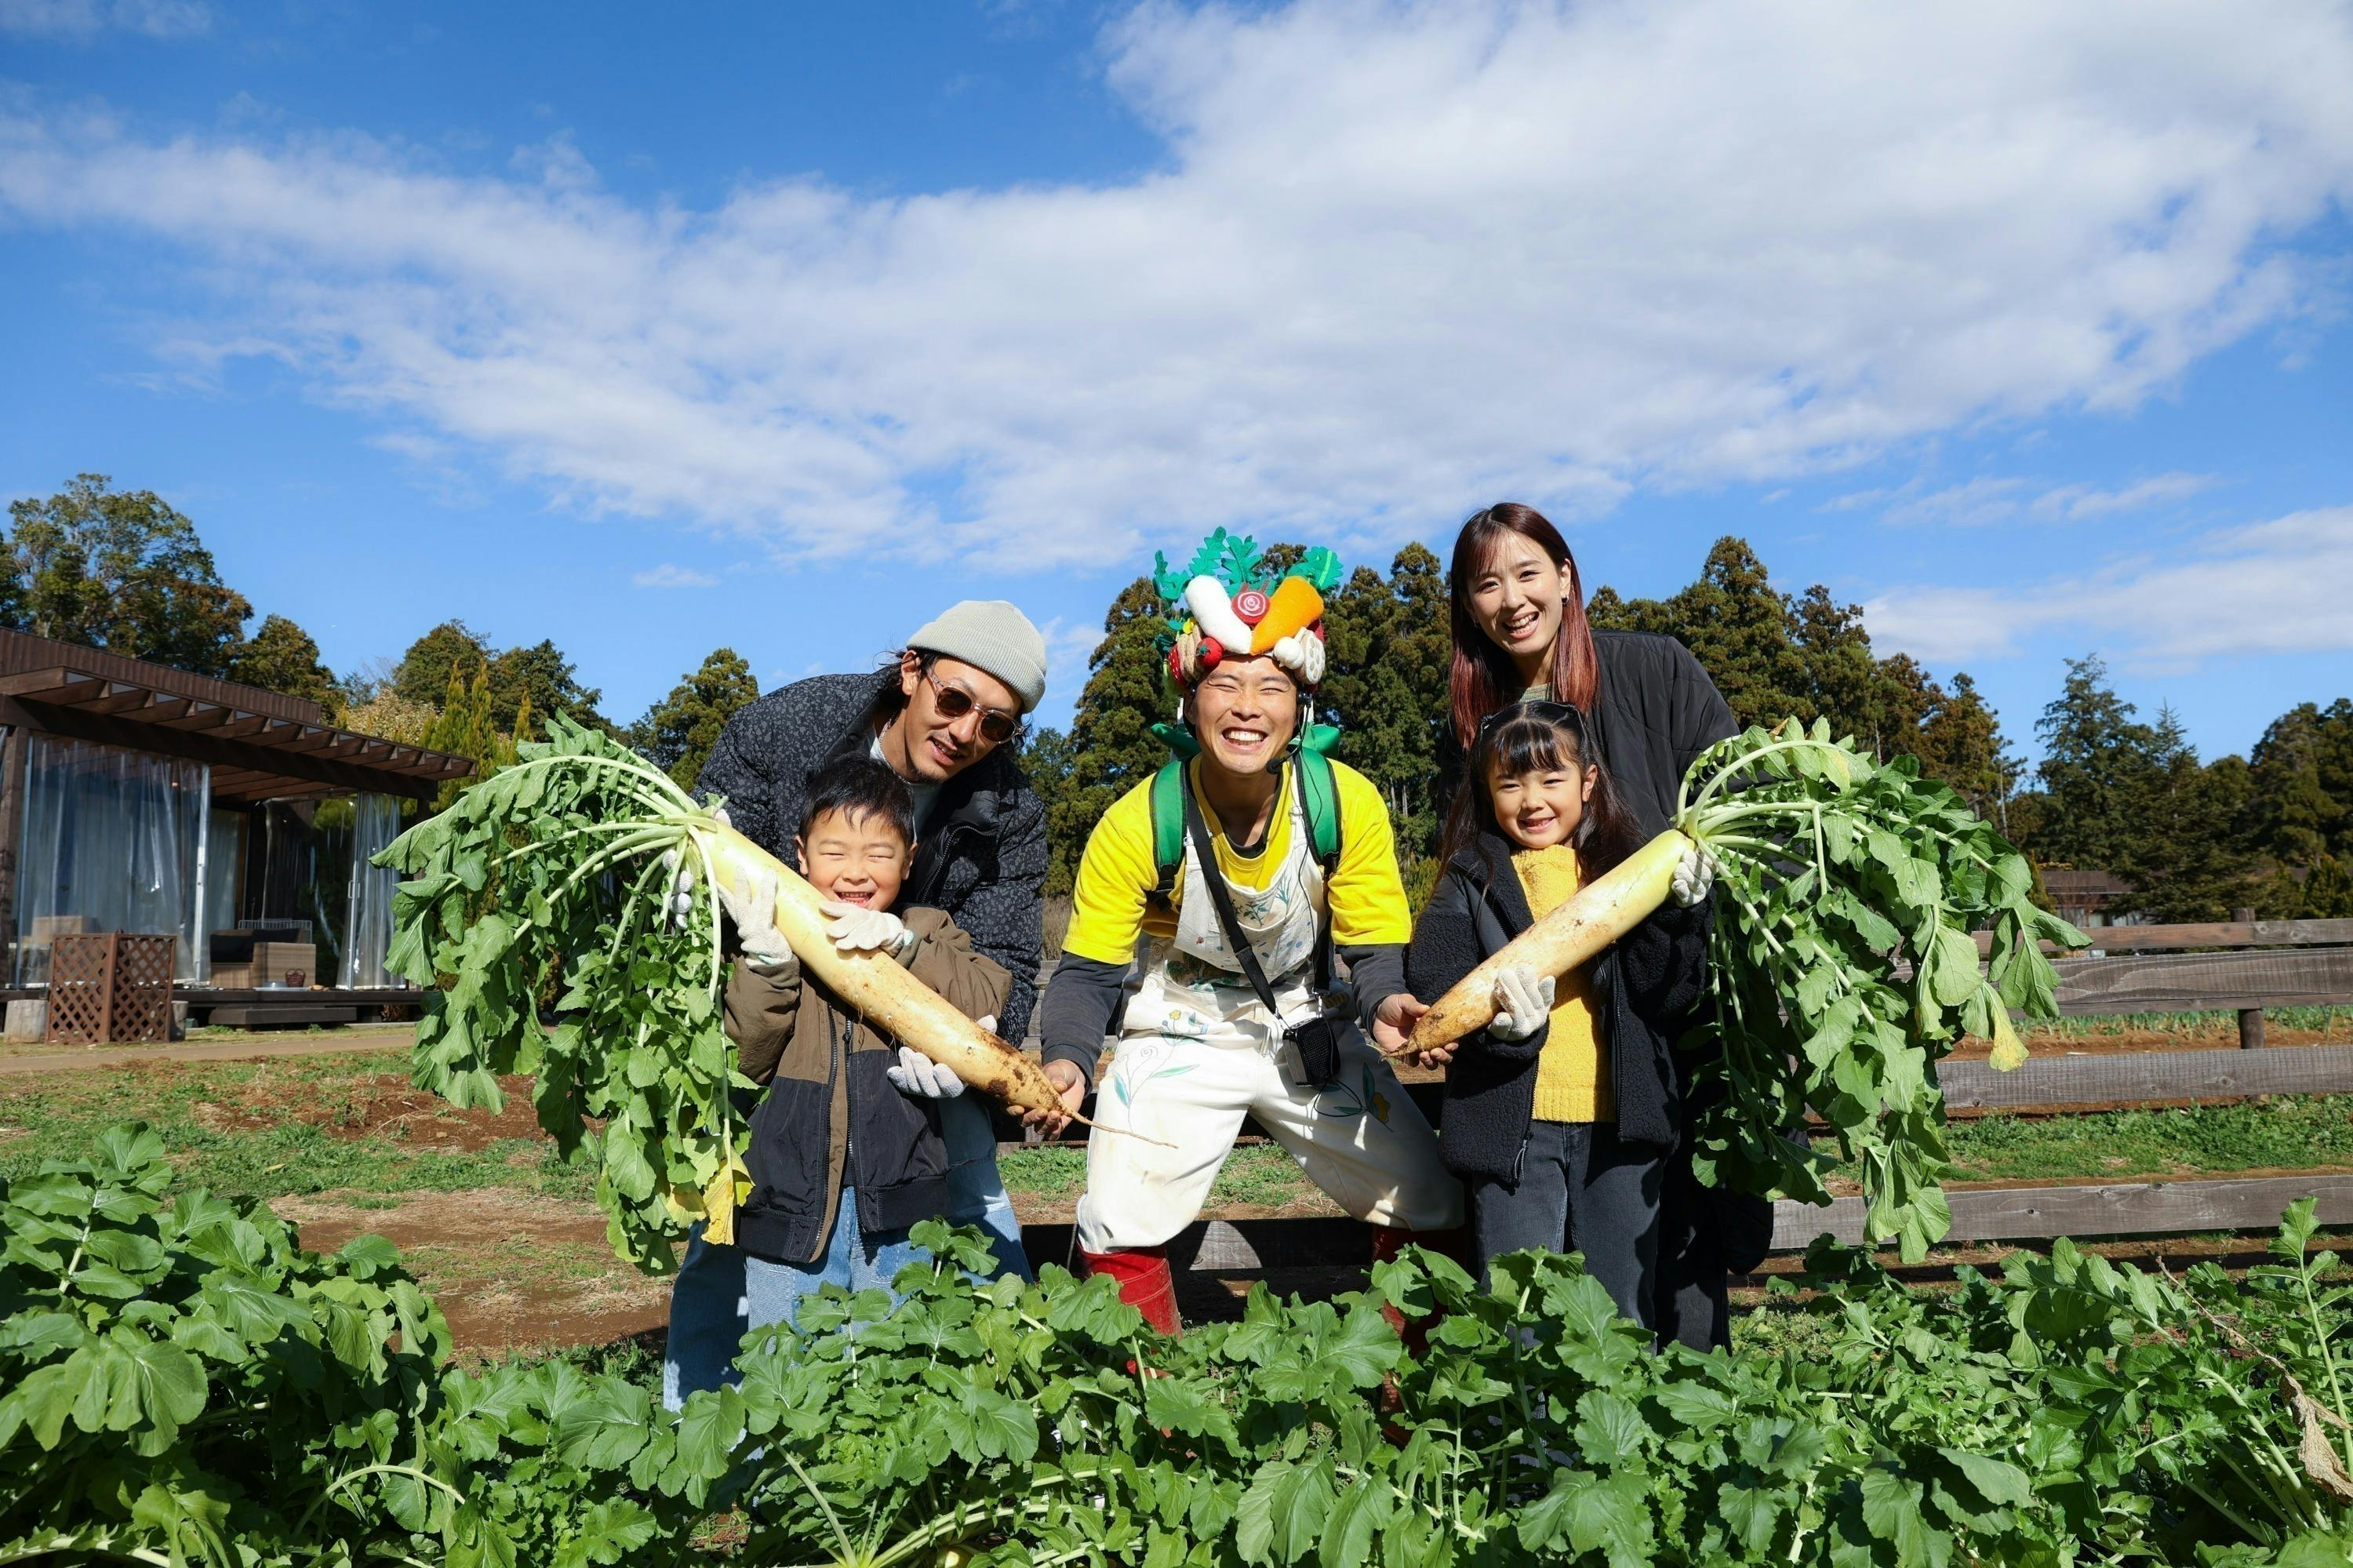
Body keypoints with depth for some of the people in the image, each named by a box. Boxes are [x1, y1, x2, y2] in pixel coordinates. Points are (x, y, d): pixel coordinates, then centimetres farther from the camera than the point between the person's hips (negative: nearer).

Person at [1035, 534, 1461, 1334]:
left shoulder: (1347, 803, -18)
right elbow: (1090, 970, -14)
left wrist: (1385, 1002, -33)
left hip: (1313, 1037, 2)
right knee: (1120, 1237, -9)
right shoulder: (1138, 824, -22)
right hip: (1181, 1041, -1)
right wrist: (1068, 1058, -33)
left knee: (1435, 1209, 4)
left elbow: (1376, 946, -10)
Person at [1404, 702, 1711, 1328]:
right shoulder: (1472, 882, 6)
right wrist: (1504, 1024, -23)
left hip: (1620, 1119, 1)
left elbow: (1668, 998, 2)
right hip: (1513, 1122, -1)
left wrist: (1681, 911, -11)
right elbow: (1434, 988, -5)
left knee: (1623, 1317, 11)